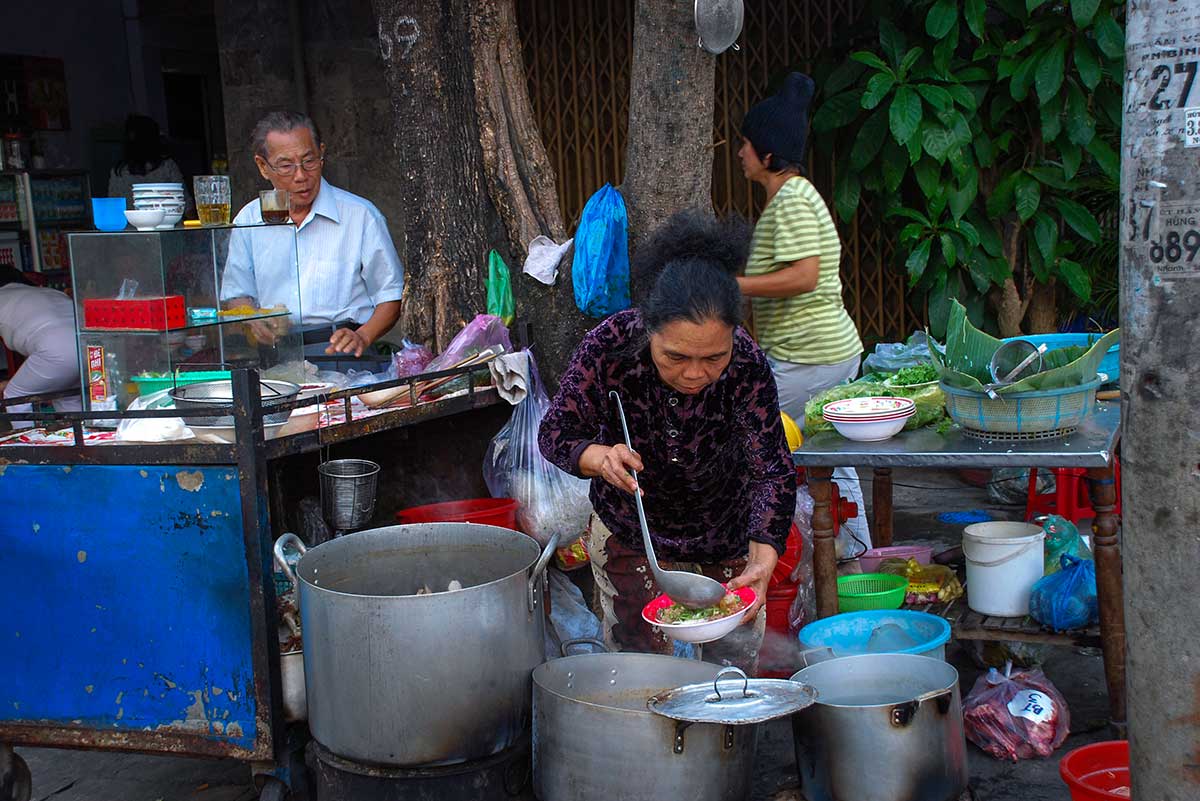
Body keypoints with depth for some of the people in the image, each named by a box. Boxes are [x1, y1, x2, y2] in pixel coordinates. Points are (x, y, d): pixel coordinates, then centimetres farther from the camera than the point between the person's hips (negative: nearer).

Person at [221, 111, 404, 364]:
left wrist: (362, 337, -12)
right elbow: (236, 295, 19)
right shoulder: (248, 220, 14)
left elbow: (390, 294, 6)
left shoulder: (361, 215, 4)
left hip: (338, 352, -3)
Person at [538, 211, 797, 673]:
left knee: (735, 667, 16)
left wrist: (762, 564, -46)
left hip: (725, 537, 0)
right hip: (627, 531, 0)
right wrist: (599, 457, -42)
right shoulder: (610, 346, -29)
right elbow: (556, 433, -20)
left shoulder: (747, 367, -30)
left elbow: (773, 474, -31)